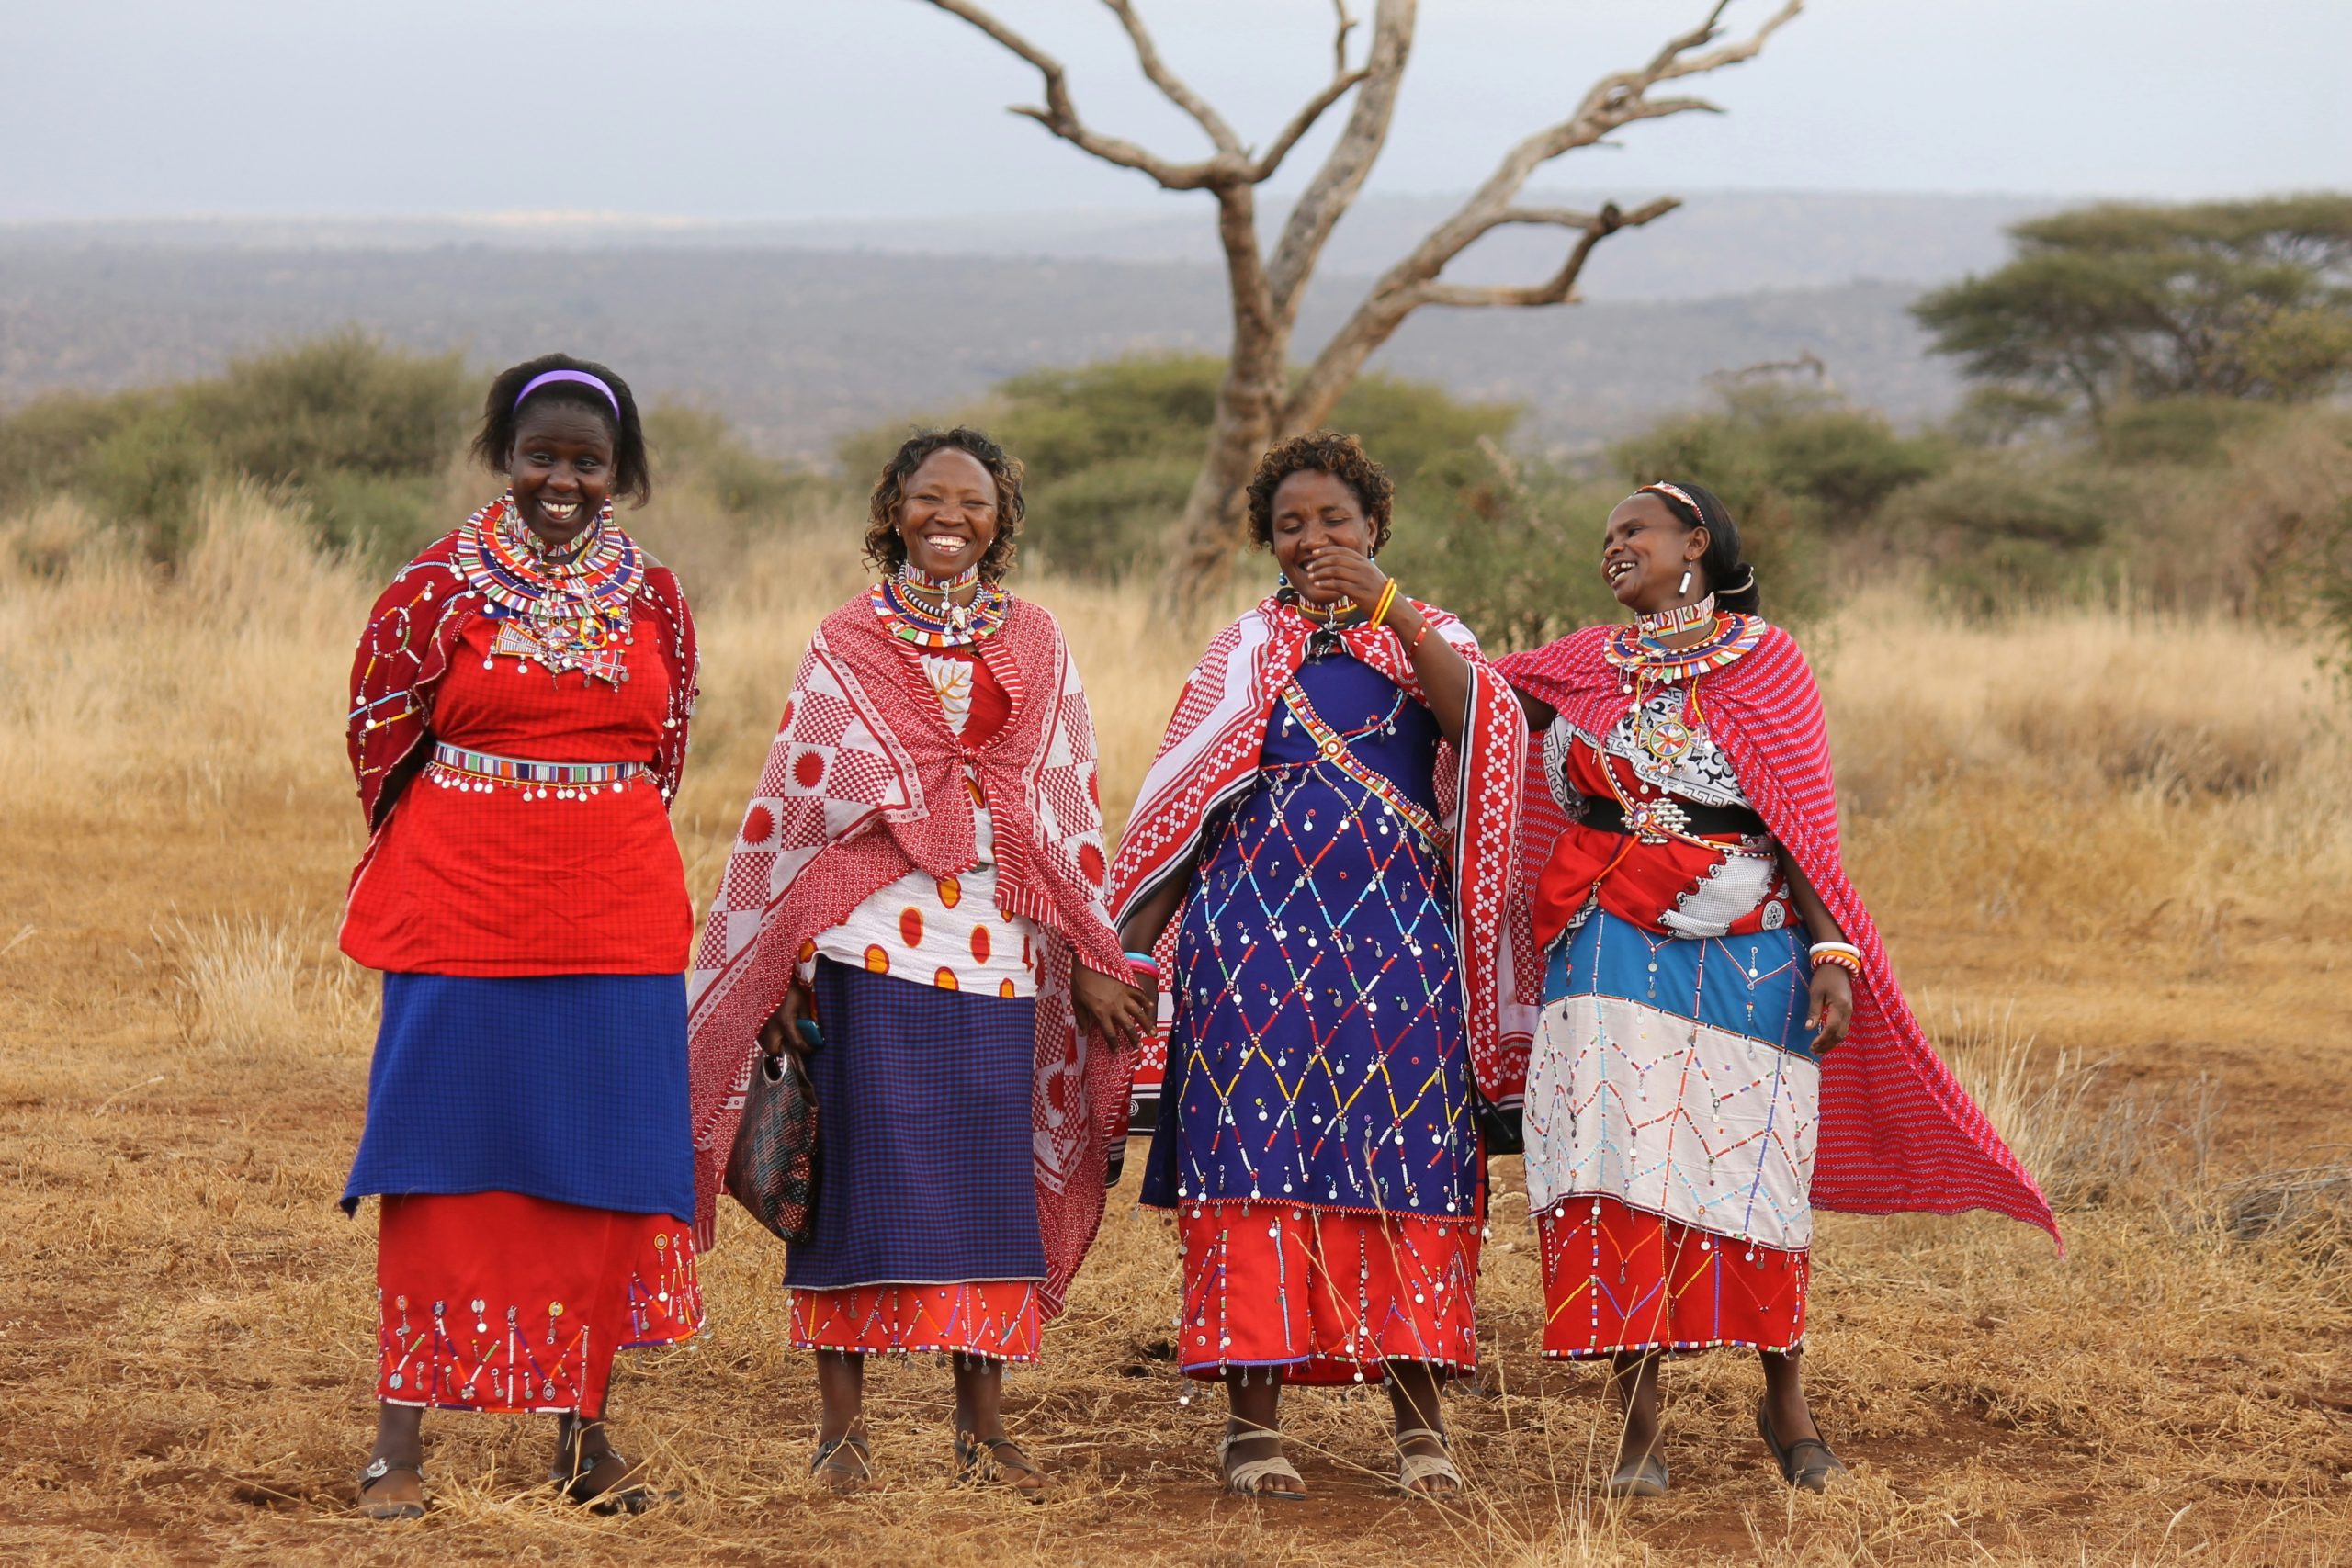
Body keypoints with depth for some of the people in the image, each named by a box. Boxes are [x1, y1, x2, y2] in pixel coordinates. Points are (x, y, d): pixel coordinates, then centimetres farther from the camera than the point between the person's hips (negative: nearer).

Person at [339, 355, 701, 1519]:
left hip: (616, 920, 3)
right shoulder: (437, 589, -3)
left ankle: (583, 1432, 17)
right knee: (444, 1165, -2)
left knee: (604, 1166, 6)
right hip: (460, 918, -3)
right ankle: (399, 1442, 1)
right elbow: (381, 738, 5)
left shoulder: (654, 599, 6)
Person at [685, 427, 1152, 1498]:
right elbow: (791, 804, 4)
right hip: (871, 949, -2)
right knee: (861, 1170, -2)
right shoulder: (845, 646, 5)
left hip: (1000, 955, 2)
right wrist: (773, 967, 0)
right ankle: (842, 1423, 4)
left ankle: (982, 1427, 10)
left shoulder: (1034, 647, 11)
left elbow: (1071, 809, 12)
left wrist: (1094, 956, 8)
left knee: (989, 1178, 2)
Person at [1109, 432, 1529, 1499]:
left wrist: (1386, 607, -19)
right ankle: (1253, 1415, -1)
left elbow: (1480, 716, -11)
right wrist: (1137, 931, 3)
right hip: (1258, 926, 0)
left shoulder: (1426, 637, 11)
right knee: (1258, 1153, -4)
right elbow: (1182, 799, 11)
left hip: (1400, 934, 0)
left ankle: (1420, 1414, 4)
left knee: (1406, 1159, -2)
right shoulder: (1244, 651, 13)